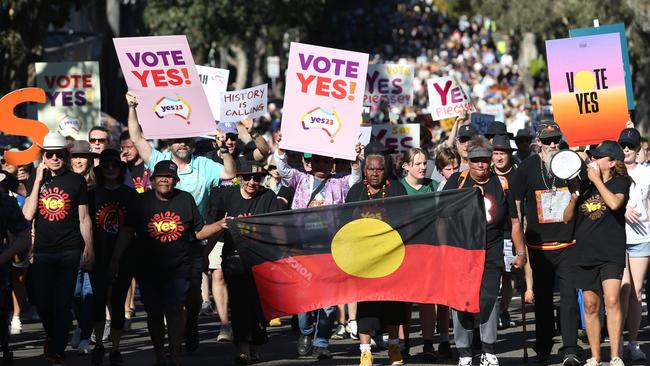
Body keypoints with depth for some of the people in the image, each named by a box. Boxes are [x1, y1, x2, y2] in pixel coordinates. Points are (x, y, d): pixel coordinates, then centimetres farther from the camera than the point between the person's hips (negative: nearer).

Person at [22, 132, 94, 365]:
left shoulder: (76, 180, 4)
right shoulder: (36, 180, 7)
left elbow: (84, 218, 5)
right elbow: (28, 214, -5)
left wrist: (89, 248, -1)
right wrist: (38, 181, -8)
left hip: (70, 251, -2)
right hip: (42, 252, 2)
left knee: (63, 304, -2)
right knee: (42, 303, 1)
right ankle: (52, 335, 29)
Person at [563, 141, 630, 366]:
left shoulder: (620, 182, 0)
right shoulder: (585, 185, 11)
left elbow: (614, 203, -22)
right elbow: (567, 218, 12)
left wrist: (597, 180, -12)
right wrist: (574, 196, -5)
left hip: (611, 252, -5)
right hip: (585, 253, 5)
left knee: (612, 300, -18)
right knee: (590, 305, 6)